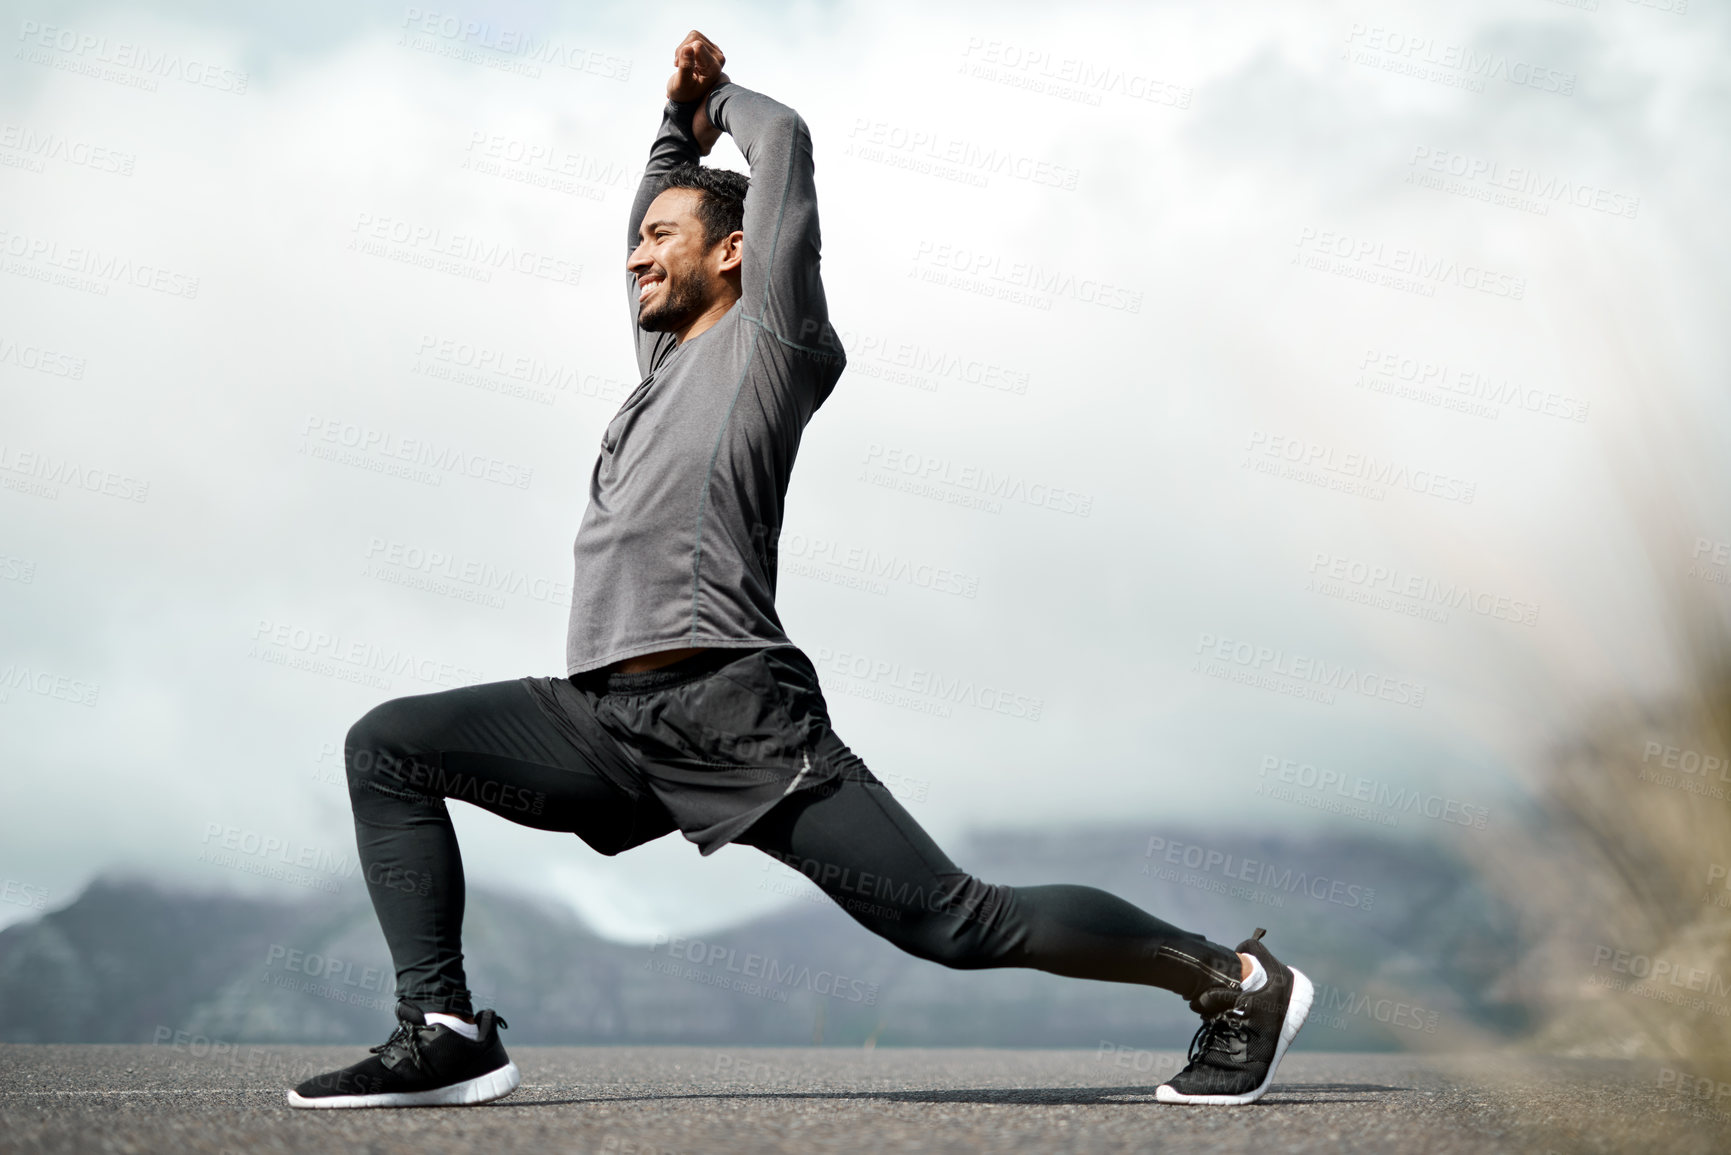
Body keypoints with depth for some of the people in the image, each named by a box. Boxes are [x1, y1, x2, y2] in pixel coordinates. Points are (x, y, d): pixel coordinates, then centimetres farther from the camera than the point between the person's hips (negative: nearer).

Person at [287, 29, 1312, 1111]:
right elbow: (660, 206, 44)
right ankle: (445, 1033, -5)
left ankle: (1235, 979, 4)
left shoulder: (768, 338, 5)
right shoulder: (667, 353, 27)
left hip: (733, 710, -8)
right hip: (607, 720, 8)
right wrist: (679, 118, 30)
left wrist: (720, 96, 23)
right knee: (388, 747, -1)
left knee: (955, 919, -11)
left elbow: (784, 138, 4)